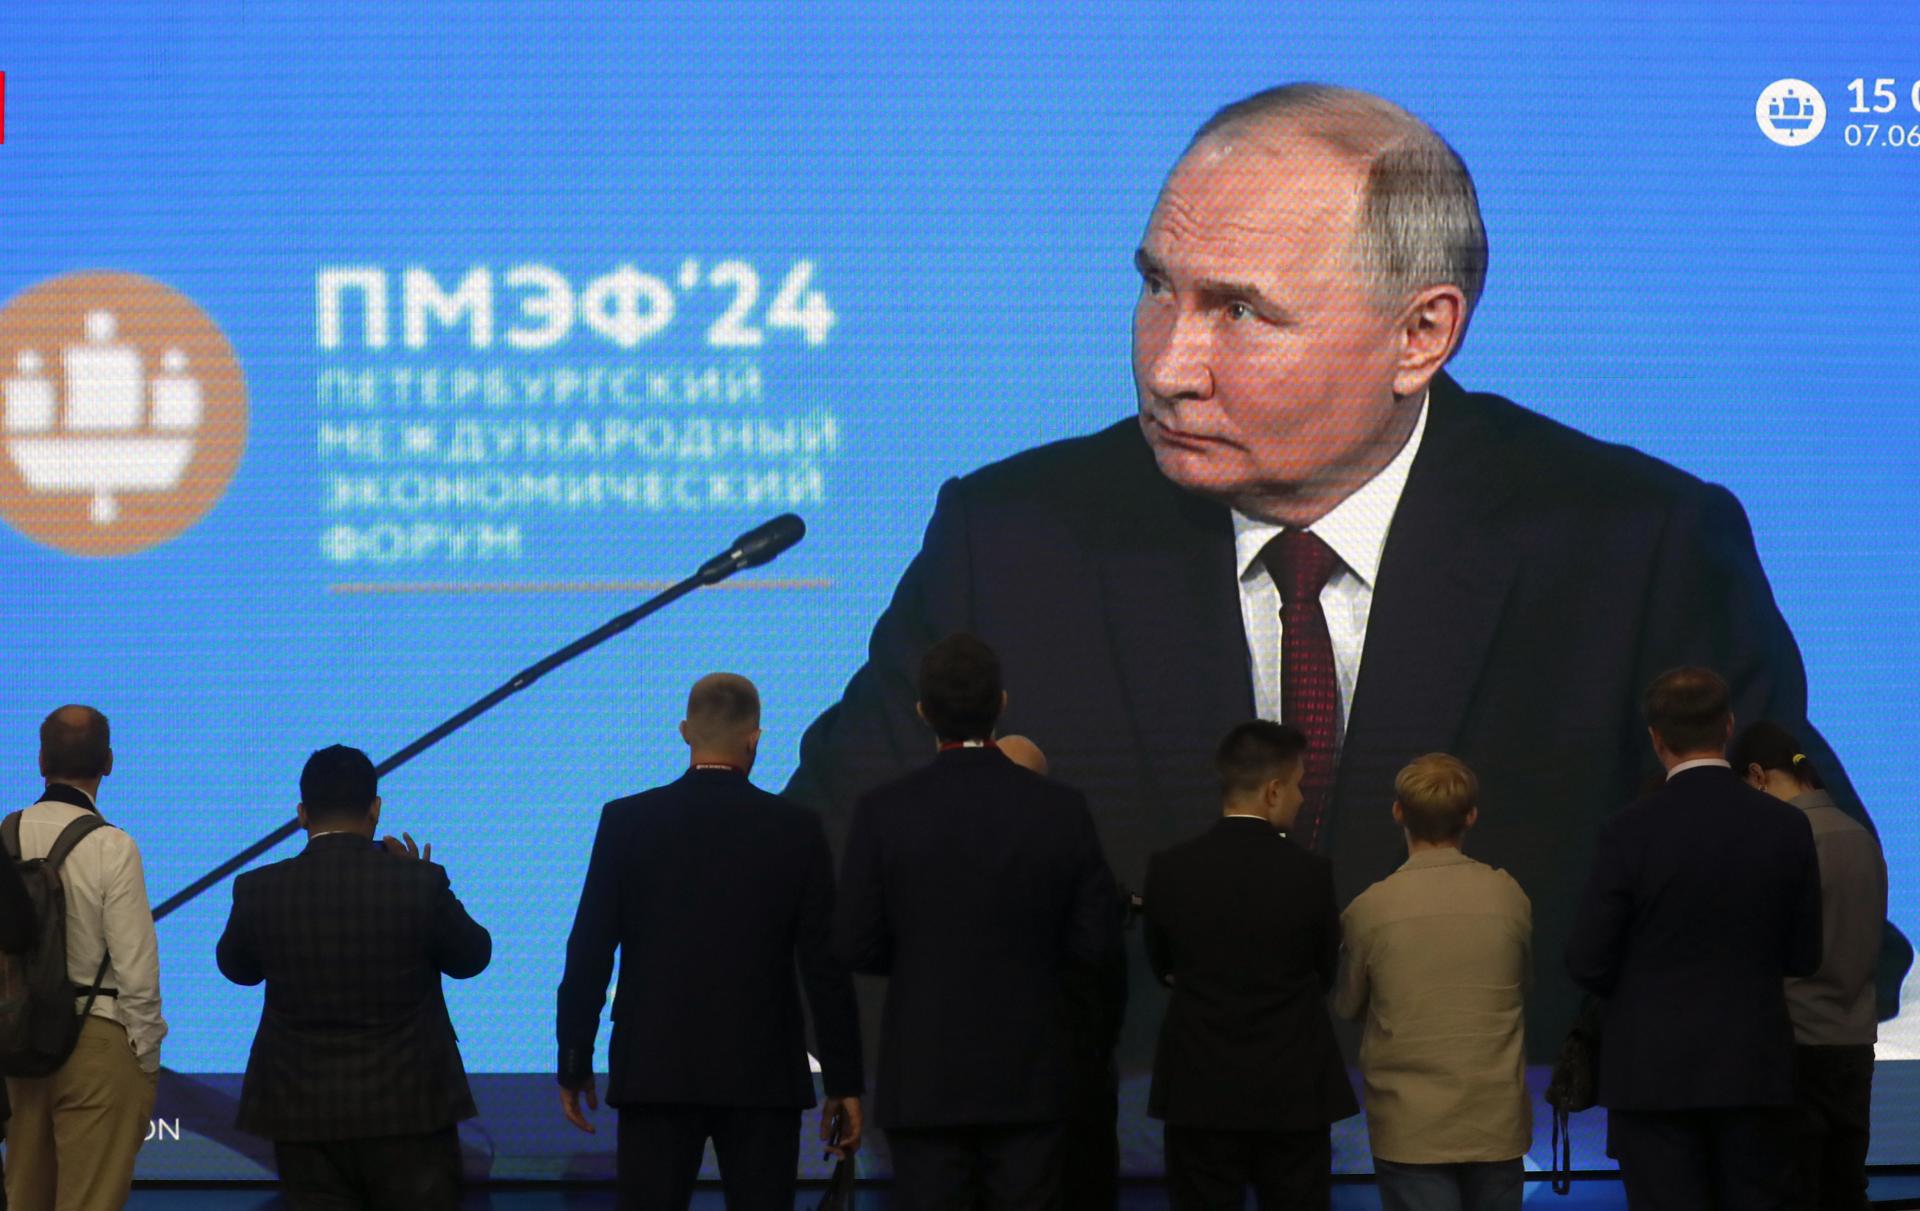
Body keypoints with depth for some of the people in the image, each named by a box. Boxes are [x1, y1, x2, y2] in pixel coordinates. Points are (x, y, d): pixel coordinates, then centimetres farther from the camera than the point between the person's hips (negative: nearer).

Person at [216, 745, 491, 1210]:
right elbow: (472, 957, 5)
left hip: (304, 1116, 1)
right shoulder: (420, 883, -12)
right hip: (407, 1107, -1)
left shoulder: (260, 890, -8)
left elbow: (236, 967, 12)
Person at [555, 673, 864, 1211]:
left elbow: (589, 952, -2)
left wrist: (574, 1066, 7)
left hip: (655, 1070, 0)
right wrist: (844, 1083, 4)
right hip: (764, 1075, 0)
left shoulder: (627, 822, -3)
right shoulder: (797, 829, -2)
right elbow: (824, 964, -2)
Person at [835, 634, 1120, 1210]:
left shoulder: (884, 811, -9)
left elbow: (856, 946, -5)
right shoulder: (1062, 810, -5)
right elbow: (1094, 940, -1)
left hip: (924, 1078, -1)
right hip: (1030, 1077, 1)